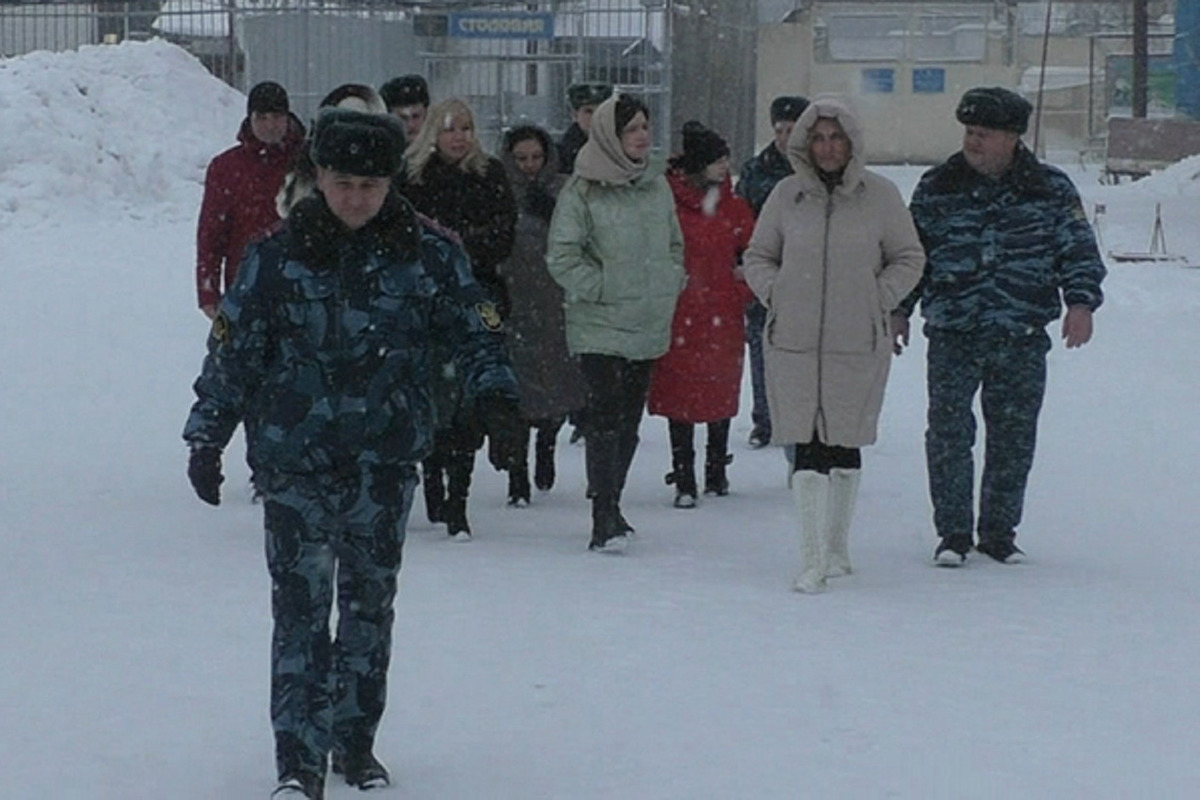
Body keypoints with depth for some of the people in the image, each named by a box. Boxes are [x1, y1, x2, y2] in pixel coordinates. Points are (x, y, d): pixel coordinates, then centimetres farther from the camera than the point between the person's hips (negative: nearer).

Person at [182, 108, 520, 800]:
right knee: (300, 605, -8)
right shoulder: (277, 258, -2)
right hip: (296, 459, -1)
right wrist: (207, 438, 3)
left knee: (371, 601, 11)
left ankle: (355, 742, 25)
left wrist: (496, 393, -10)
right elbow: (232, 348, 4)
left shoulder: (428, 255, 0)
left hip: (387, 459, 2)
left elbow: (475, 329, 7)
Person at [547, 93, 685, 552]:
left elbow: (675, 244, 21)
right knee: (605, 418, -12)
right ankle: (604, 520, -11)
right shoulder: (583, 190, -9)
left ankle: (609, 503, 25)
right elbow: (562, 256, -8)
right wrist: (600, 289, -12)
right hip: (600, 325, -6)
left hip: (651, 325, 6)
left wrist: (670, 285, 8)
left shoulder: (657, 184, 9)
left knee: (630, 419, 12)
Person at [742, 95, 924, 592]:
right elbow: (757, 256, 15)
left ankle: (837, 546, 26)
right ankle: (813, 557, -4)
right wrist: (775, 294, -1)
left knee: (845, 444, 10)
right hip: (794, 342, 0)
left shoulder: (880, 196, 0)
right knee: (806, 448, -6)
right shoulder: (787, 196, 3)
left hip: (860, 345, 0)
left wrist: (877, 300, -3)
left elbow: (909, 258, 9)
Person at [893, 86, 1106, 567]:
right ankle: (952, 533, 6)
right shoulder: (937, 188, 5)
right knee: (948, 433, -5)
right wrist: (898, 309, 10)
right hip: (952, 334, 0)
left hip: (1023, 338, 0)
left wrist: (1081, 302, -7)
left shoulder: (1051, 190, 3)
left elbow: (1079, 249, 6)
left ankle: (999, 532, 19)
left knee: (1013, 438, 6)